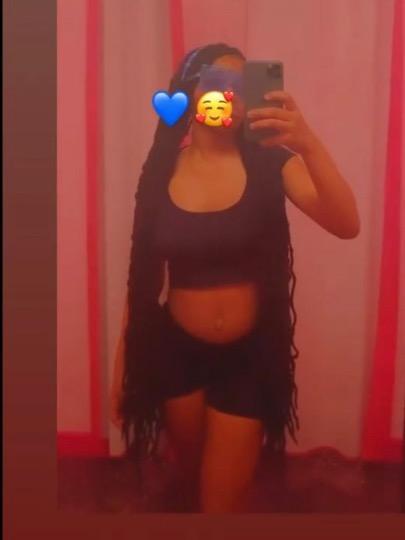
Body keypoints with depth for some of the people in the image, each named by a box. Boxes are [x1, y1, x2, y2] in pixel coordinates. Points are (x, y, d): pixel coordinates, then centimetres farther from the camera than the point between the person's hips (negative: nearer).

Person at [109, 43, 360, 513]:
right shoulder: (161, 171, -5)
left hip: (248, 353, -2)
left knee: (223, 501, 8)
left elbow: (346, 225, -24)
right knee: (192, 483, 24)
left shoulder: (270, 162, -9)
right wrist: (123, 364, 3)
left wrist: (308, 145, -39)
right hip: (176, 350, 2)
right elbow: (143, 276, 0)